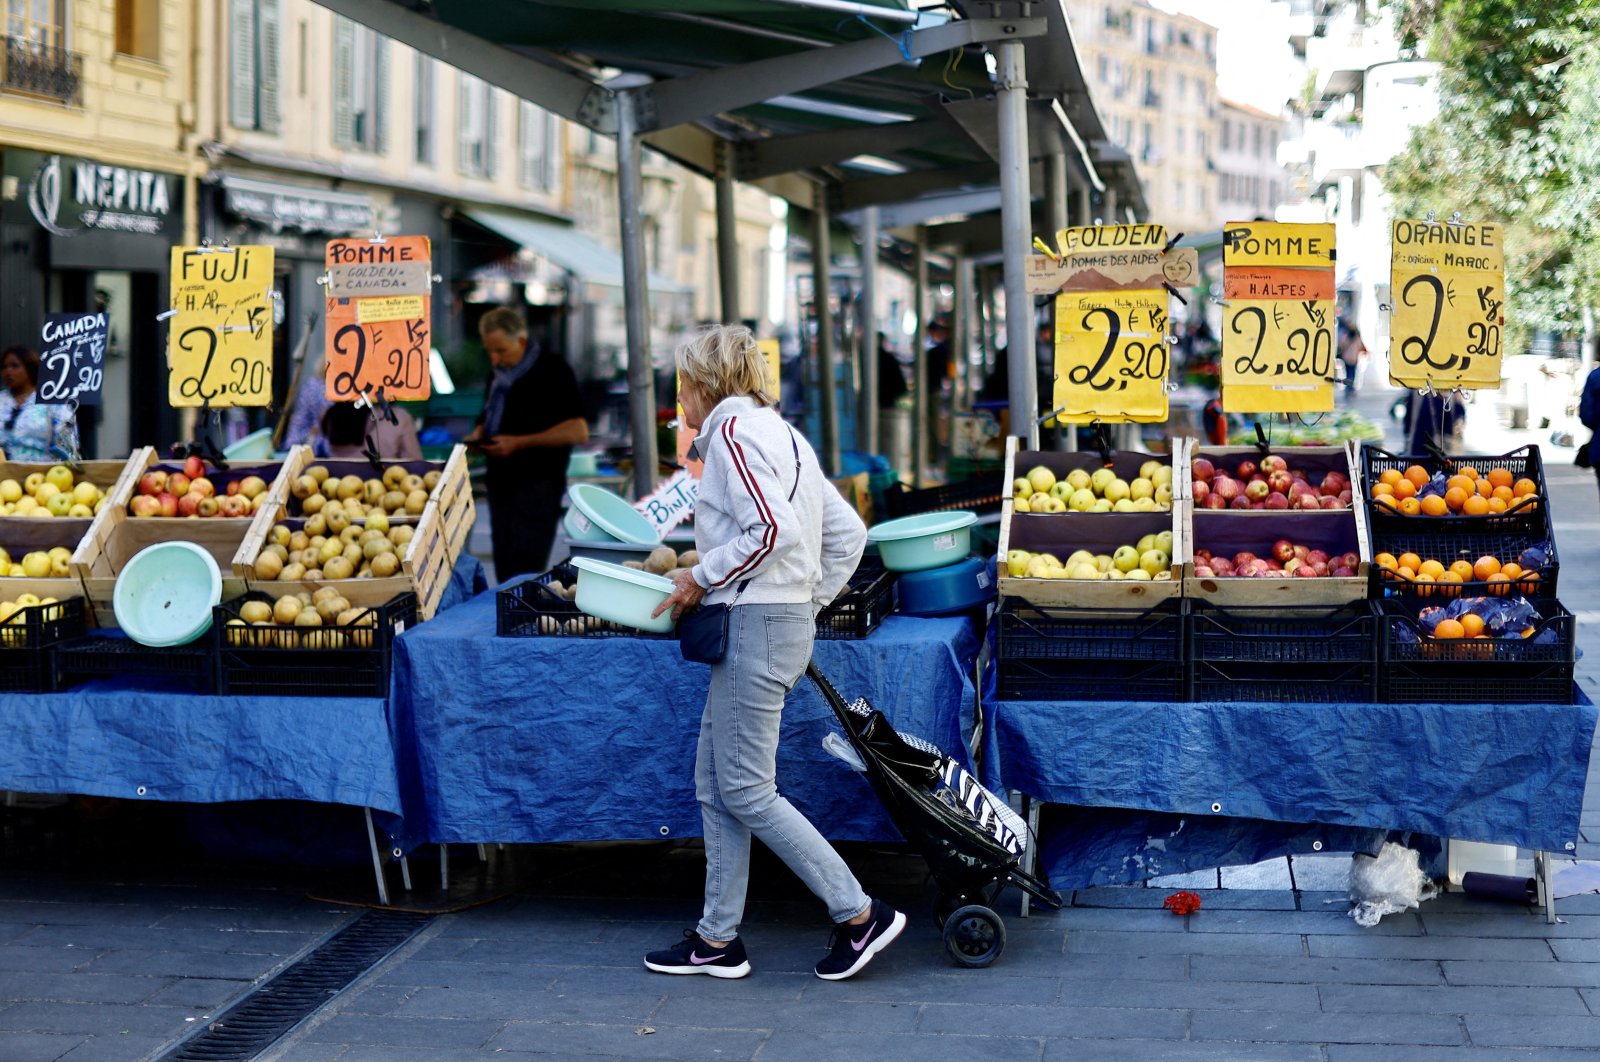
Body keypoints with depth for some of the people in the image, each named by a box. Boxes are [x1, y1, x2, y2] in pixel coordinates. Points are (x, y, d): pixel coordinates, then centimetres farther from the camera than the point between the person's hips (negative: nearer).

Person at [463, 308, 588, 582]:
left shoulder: (552, 371, -8)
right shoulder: (499, 376, 15)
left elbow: (578, 432, -15)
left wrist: (519, 443, -18)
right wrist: (477, 436, 5)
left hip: (537, 486, -8)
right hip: (501, 485, 8)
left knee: (524, 573, -12)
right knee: (505, 573, 6)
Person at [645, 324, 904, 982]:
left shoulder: (733, 430, -10)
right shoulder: (782, 434, 19)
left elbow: (771, 529, -23)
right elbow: (849, 532, 18)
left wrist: (701, 577, -12)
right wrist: (811, 602, 18)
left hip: (755, 623, -10)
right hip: (787, 619, 10)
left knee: (744, 789, -6)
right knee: (714, 783, 12)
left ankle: (860, 914, -3)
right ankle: (718, 939, 16)